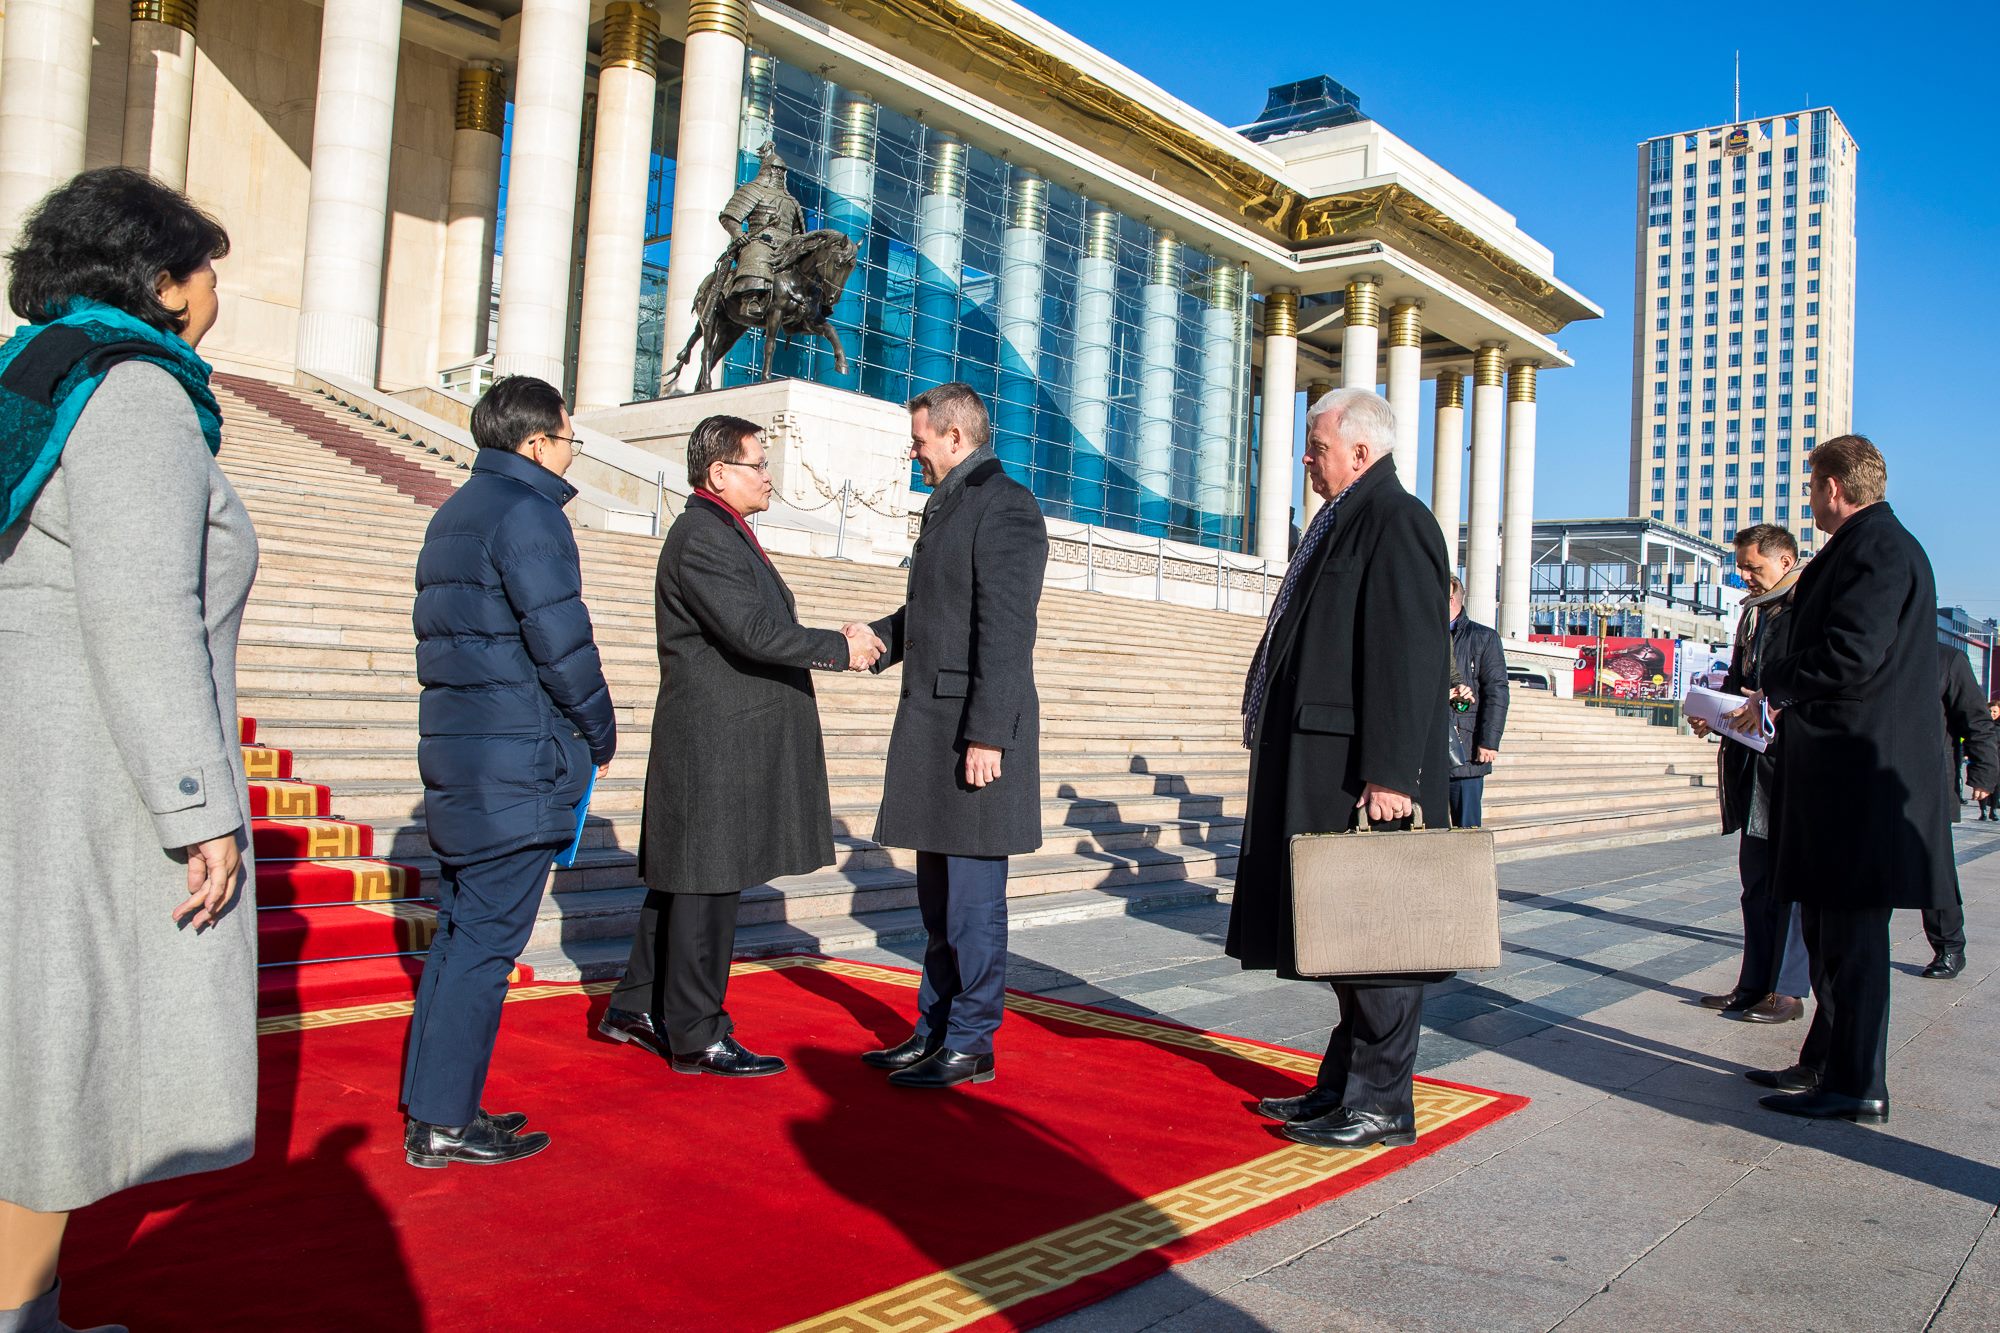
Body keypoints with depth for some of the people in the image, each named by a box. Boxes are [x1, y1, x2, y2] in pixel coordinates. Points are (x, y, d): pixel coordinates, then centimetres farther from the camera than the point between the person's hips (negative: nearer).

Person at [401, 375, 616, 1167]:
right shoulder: (527, 510, -10)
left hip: (453, 748, 9)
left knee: (460, 932, 15)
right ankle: (444, 1124, 3)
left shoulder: (454, 513, 19)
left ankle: (430, 1104, 22)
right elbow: (560, 637, -16)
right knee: (486, 940, -4)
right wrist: (601, 735, -3)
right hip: (516, 761, -9)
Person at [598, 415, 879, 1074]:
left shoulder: (724, 532, 19)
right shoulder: (700, 535, -15)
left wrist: (837, 641, 6)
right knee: (707, 885, -2)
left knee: (681, 880, 16)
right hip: (716, 742, -10)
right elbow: (752, 632, -23)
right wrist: (839, 649, -14)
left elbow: (757, 628, 17)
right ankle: (696, 1036, 8)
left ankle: (636, 1007, 27)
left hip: (730, 742, 10)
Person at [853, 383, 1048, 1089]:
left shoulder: (1003, 505, -11)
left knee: (972, 897, -2)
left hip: (975, 729, -10)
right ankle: (933, 1032, 26)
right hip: (933, 724, 10)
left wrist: (987, 734, -22)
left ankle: (971, 1046, 9)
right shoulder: (947, 505, 19)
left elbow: (1006, 628, -19)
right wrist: (879, 635, 8)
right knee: (938, 897, 16)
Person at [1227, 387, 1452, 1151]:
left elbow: (1409, 657, -20)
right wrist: (1272, 732, 19)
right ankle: (1344, 1086, 26)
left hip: (1364, 776, -10)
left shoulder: (1395, 521, -12)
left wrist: (1391, 773, -24)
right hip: (1320, 773, 10)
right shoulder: (1346, 521, 19)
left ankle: (1382, 1104, 9)